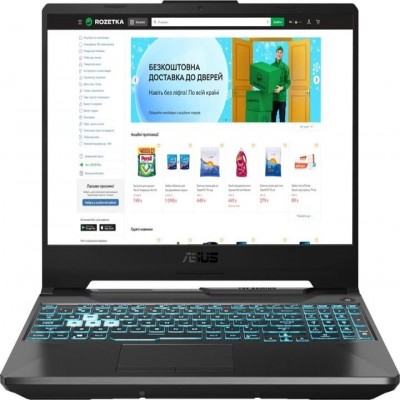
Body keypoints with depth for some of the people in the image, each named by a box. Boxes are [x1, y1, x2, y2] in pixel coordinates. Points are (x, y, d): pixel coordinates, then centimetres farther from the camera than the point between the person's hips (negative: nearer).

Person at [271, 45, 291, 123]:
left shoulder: (285, 66, 0)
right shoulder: (271, 66, 7)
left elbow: (288, 82, -2)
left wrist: (282, 88, -18)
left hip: (282, 97, -2)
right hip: (273, 96, 3)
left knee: (282, 118, 0)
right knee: (272, 117, 7)